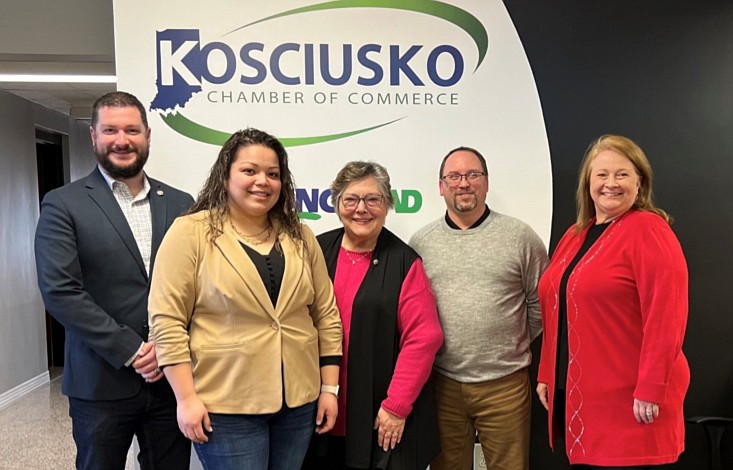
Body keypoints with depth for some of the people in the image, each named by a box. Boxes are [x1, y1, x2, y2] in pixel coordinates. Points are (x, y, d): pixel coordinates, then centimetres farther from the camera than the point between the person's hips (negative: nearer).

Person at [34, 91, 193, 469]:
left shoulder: (179, 204, 6)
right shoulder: (63, 205, -2)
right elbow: (60, 291, -11)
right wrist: (132, 351, -14)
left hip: (171, 378, 3)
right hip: (101, 383, -2)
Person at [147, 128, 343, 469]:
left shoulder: (300, 237, 6)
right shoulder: (190, 232, -6)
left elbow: (326, 316, 8)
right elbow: (167, 321, -9)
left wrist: (329, 387, 5)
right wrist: (187, 399, -12)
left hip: (299, 401, 5)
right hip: (225, 406, -4)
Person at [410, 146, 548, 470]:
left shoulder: (520, 236, -1)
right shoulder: (420, 242, 3)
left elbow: (540, 303, 5)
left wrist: (514, 345, 7)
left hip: (504, 383, -1)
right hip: (442, 383, 2)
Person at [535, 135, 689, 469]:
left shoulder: (648, 230, -10)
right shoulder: (575, 235, 12)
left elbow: (665, 316, -17)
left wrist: (651, 389, -19)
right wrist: (546, 374, 13)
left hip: (626, 398, -7)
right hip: (575, 392, 7)